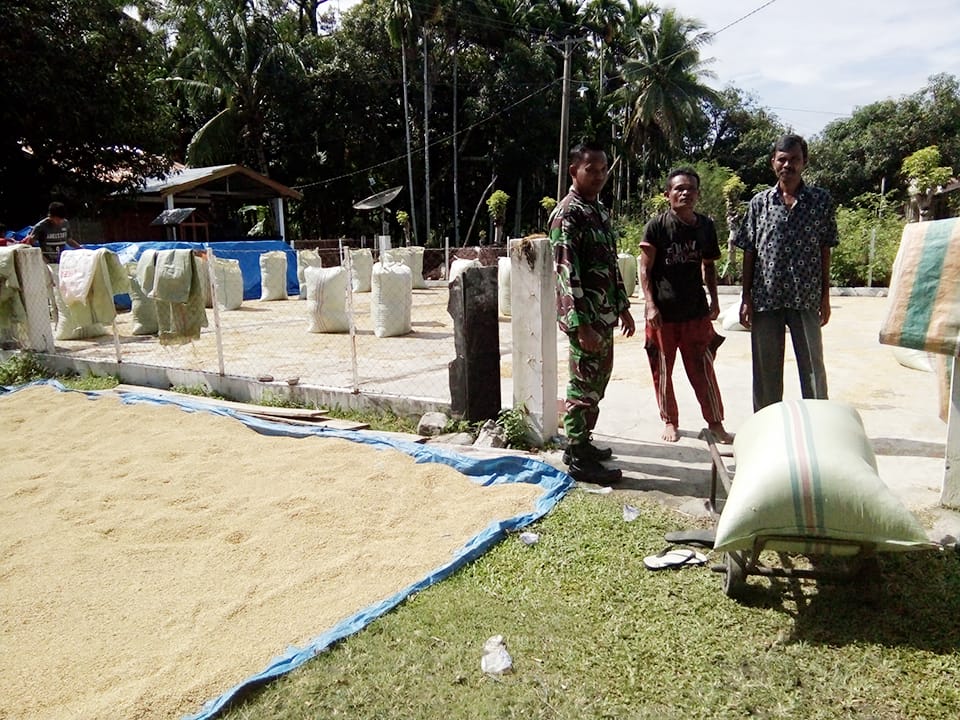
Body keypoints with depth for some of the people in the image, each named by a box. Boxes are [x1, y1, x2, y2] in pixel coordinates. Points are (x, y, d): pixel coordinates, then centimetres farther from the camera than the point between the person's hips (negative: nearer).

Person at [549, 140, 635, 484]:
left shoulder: (600, 210, 15)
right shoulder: (567, 214, -14)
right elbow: (567, 272, -20)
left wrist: (622, 307, 19)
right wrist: (581, 325, -24)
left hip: (605, 313, 9)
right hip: (585, 317, -9)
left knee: (596, 382, 16)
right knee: (584, 387, -2)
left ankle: (581, 444, 29)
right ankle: (578, 459, 8)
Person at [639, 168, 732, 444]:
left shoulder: (705, 226, 5)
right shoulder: (656, 226, -6)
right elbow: (645, 269, -7)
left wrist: (714, 299, 12)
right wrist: (650, 304, -14)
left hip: (696, 310, 2)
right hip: (662, 312, -2)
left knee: (703, 371, 4)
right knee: (663, 371, 9)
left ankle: (715, 423, 17)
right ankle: (670, 421, 26)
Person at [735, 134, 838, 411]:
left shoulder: (821, 200, 3)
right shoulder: (760, 202, 4)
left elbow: (825, 250, 5)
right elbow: (749, 252, 4)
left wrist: (825, 295, 2)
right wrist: (746, 297, -1)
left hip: (806, 298, -1)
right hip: (765, 298, 1)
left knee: (813, 367, 6)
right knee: (765, 370, 9)